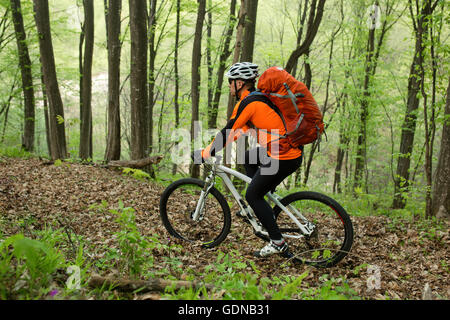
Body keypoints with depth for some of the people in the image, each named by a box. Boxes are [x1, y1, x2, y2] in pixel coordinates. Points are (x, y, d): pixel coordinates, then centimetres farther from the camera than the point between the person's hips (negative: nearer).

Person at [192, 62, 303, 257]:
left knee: (252, 195, 1)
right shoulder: (258, 97, 17)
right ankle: (258, 208, 28)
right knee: (249, 157, 29)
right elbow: (244, 126, 28)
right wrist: (216, 142, 30)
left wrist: (204, 154, -2)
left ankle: (277, 243, 4)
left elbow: (228, 133, -12)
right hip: (292, 148, 10)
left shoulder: (247, 103, -12)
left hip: (283, 157, -10)